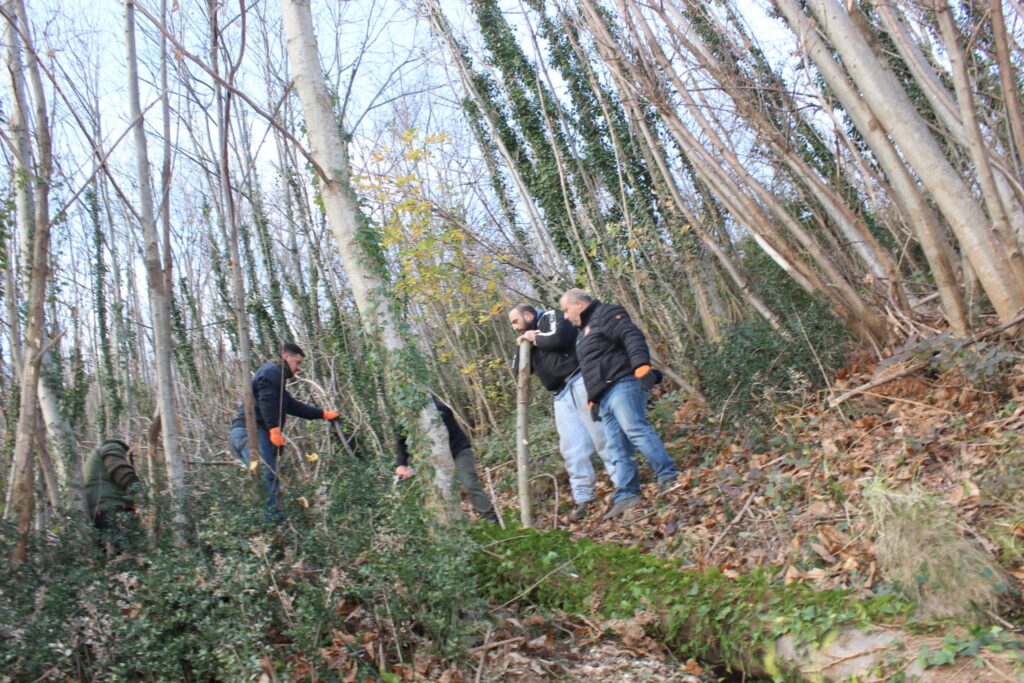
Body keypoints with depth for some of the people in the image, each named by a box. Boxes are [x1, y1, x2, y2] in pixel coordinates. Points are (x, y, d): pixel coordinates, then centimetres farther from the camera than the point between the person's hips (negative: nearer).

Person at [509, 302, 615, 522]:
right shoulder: (529, 338, 25)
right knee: (571, 448, 2)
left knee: (601, 434, -7)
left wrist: (535, 338, -2)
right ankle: (583, 498, 5)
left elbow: (559, 338, -18)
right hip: (562, 395, 8)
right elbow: (520, 370, 23)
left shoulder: (550, 317, 3)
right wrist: (522, 346, 10)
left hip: (580, 382, -8)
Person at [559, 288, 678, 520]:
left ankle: (669, 478, -20)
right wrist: (594, 399, 26)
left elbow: (633, 337, -14)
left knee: (636, 430, -22)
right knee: (618, 449, 1)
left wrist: (641, 366, -28)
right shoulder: (587, 329, 32)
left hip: (622, 385, -10)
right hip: (606, 396, 10)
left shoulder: (606, 314, 2)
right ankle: (626, 496, -3)